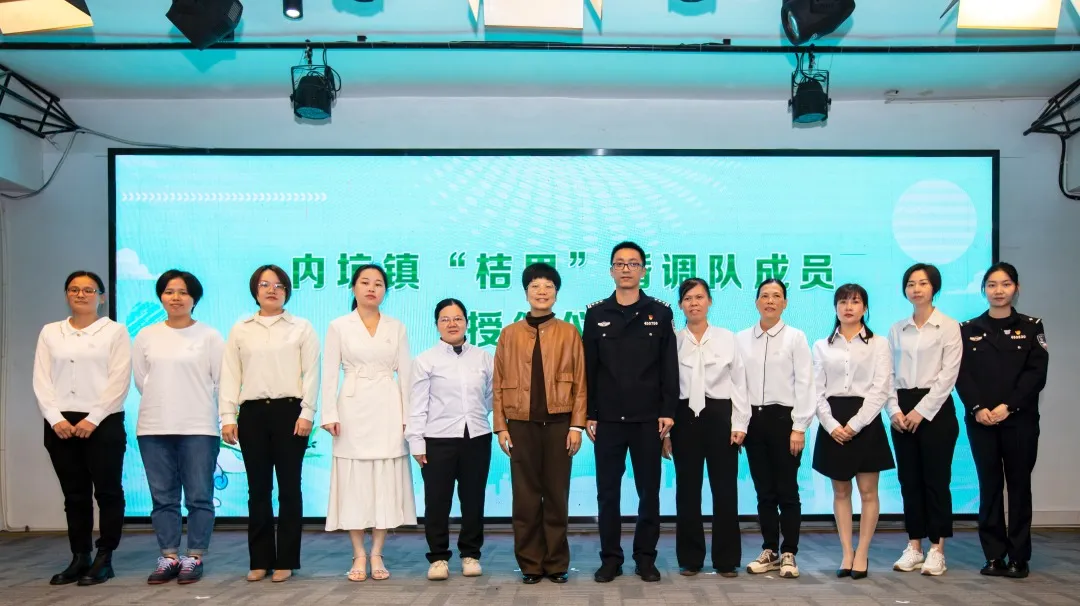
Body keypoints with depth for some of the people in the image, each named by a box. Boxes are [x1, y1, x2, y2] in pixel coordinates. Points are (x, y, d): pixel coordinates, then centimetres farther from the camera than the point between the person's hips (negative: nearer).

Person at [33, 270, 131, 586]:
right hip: (60, 423, 3)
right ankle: (79, 558, 15)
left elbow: (119, 381, -6)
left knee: (107, 491, -1)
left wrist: (93, 419, -14)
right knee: (74, 494, 8)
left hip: (103, 423, -3)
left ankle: (104, 558, 7)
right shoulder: (50, 332, 13)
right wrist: (55, 418, -9)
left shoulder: (115, 331, 3)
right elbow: (41, 380, 5)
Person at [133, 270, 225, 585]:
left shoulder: (209, 336, -2)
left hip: (198, 427, -3)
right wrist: (165, 403, 11)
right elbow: (140, 380, 14)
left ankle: (193, 557, 11)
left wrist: (194, 403, 4)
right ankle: (169, 557, 18)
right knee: (163, 497, 9)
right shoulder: (146, 337, 8)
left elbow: (221, 380, 0)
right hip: (154, 428, 3)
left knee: (199, 496, 1)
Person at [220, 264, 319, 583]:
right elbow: (230, 375, 7)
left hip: (289, 411, -2)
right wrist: (228, 416, -1)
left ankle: (286, 560, 10)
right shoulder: (240, 330, 12)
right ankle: (260, 560, 15)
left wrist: (306, 413, -9)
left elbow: (311, 373, 0)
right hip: (252, 413, 2)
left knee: (289, 488, 2)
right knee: (258, 489, 6)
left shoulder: (302, 328, 6)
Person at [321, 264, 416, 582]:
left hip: (387, 410, 1)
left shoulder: (396, 328, 8)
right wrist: (330, 414, -9)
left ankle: (376, 554, 10)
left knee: (386, 480, 1)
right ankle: (359, 555, 11)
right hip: (353, 408, -1)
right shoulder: (339, 326, 5)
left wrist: (407, 416, 0)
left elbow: (405, 374, 6)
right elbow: (330, 374, 0)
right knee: (355, 480, 1)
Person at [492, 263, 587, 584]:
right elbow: (499, 384, 6)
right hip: (521, 424, 1)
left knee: (557, 494, 5)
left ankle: (556, 563, 16)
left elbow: (579, 382, 2)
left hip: (558, 423, -1)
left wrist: (576, 425, -4)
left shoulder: (569, 332, 5)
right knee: (525, 496, 4)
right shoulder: (509, 334, 7)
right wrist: (501, 426, 0)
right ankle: (530, 564, 15)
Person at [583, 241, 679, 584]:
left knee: (649, 491, 7)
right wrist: (589, 414, -1)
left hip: (648, 418, 0)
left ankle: (646, 558, 19)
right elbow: (588, 369, 4)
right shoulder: (596, 314, 5)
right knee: (607, 492, 6)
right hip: (608, 419, 1)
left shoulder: (660, 313, 3)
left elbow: (669, 367, 2)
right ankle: (610, 558, 17)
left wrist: (668, 411, -5)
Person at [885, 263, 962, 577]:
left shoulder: (949, 327, -2)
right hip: (902, 411, 4)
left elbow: (948, 375, -9)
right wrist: (894, 410, -5)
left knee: (936, 479, -1)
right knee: (909, 480, 7)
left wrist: (921, 411, -14)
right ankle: (913, 547, 15)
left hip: (935, 408, -4)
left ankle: (937, 550, 7)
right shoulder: (897, 329, 10)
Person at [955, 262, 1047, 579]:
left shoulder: (1031, 327, 5)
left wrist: (1008, 406, -14)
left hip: (1020, 419, -1)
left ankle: (1019, 557, 11)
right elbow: (962, 374, 1)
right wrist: (977, 408, -13)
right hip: (980, 419, 1)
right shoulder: (968, 330, 8)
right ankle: (994, 556, 10)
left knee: (1019, 484, 3)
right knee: (989, 485, 4)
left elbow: (1037, 372, -4)